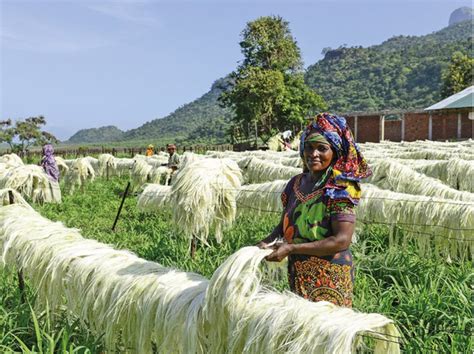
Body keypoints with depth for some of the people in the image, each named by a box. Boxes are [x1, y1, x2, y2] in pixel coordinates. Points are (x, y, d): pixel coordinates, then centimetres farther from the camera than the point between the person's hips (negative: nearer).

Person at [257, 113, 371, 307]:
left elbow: (342, 240, -21)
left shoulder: (339, 189, -15)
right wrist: (269, 240, -4)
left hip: (328, 278, -6)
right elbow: (285, 222, 16)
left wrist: (291, 248, -23)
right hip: (297, 275, 6)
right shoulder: (296, 183, 4)